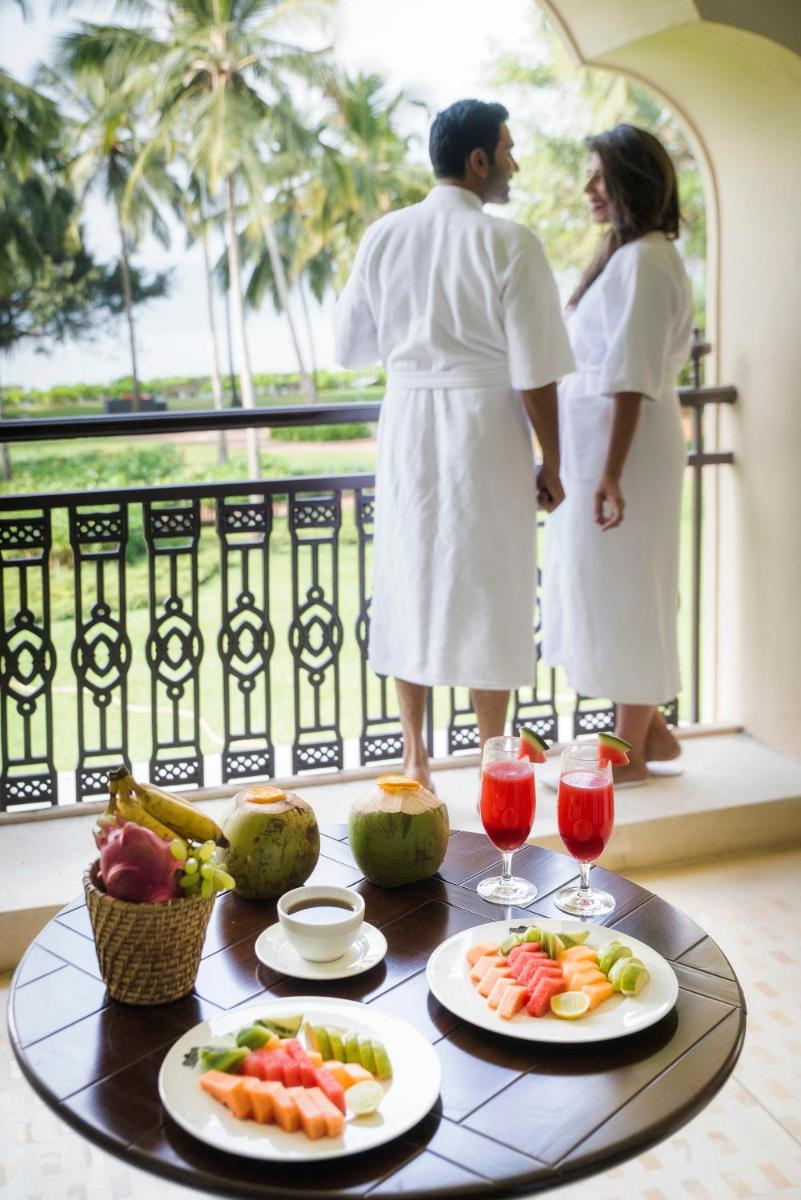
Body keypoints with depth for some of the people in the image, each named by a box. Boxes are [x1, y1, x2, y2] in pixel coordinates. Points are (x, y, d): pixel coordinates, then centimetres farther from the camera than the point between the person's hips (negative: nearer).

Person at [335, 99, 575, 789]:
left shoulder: (383, 236, 2)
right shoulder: (508, 243, -12)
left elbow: (350, 347, 9)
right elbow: (535, 372, -13)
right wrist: (552, 463, -3)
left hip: (407, 427, 4)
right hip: (485, 430, -4)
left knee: (409, 585, 13)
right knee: (487, 598, 6)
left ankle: (414, 757, 21)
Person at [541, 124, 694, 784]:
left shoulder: (644, 263, -16)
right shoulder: (629, 255, 15)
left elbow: (633, 379, -22)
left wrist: (612, 472, -24)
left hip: (625, 446, -10)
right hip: (597, 445, 10)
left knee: (622, 593, -1)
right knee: (604, 589, 16)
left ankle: (630, 754, 12)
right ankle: (650, 728, 27)